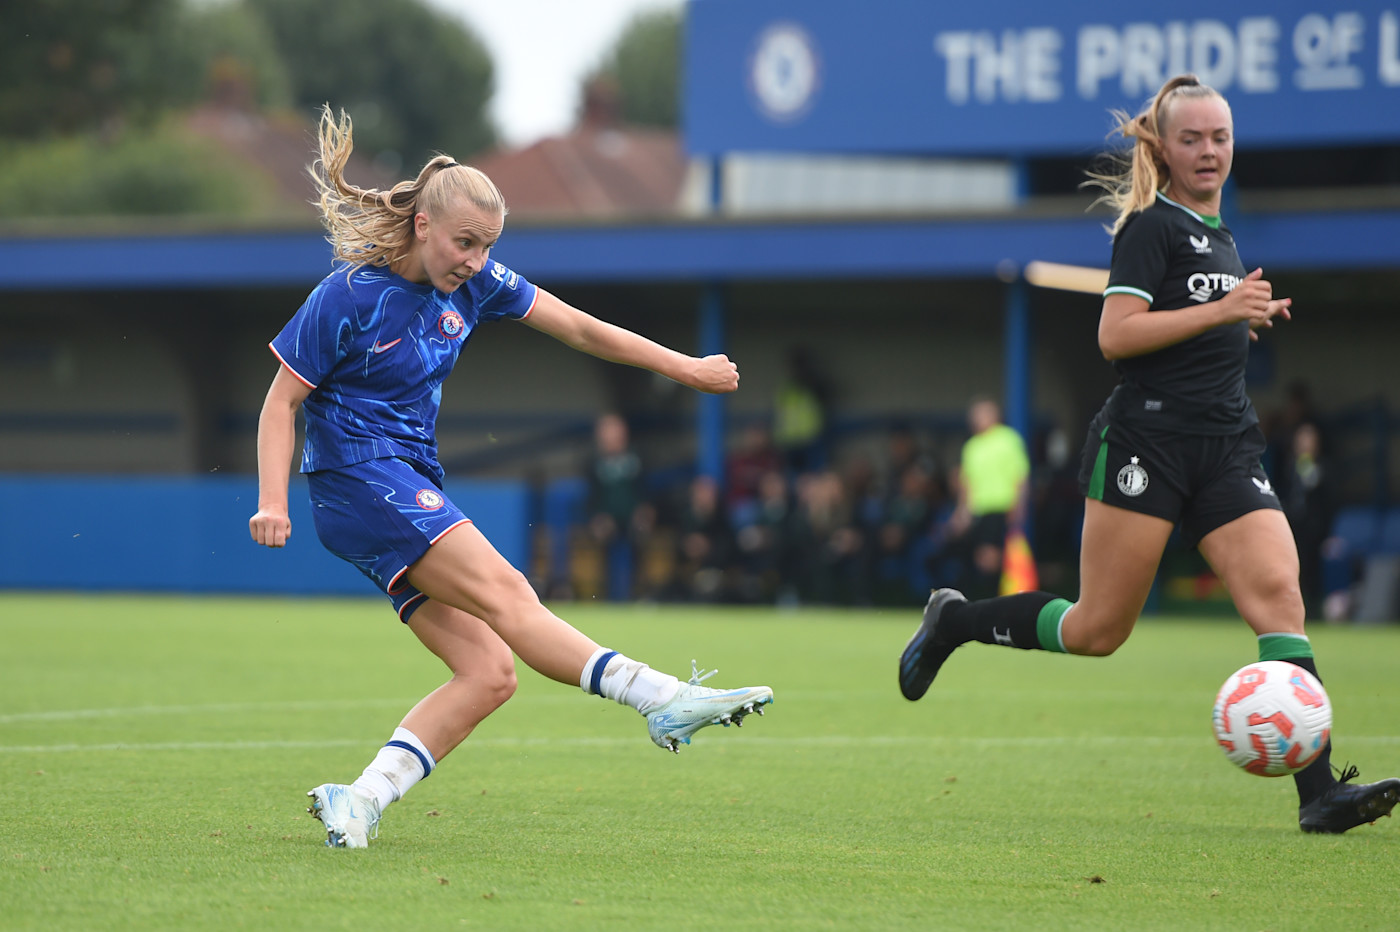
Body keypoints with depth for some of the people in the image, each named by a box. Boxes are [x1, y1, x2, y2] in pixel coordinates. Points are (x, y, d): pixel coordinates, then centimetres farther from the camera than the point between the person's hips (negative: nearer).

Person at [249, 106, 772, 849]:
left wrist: (683, 367, 12)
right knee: (504, 592, -24)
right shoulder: (348, 297, -12)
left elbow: (579, 328, 12)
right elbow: (281, 402, -7)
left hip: (415, 485, 8)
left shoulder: (473, 282, 5)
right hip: (356, 475, -8)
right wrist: (272, 500, -19)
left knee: (489, 674, -8)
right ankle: (662, 702, -32)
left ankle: (360, 800, -11)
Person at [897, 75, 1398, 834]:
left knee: (1279, 594, -13)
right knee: (1097, 630, -1)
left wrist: (1250, 319, 15)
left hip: (1227, 445, 7)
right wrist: (1220, 310, -19)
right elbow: (1116, 335, -17)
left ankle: (1318, 792, -19)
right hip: (1146, 439, -7)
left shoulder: (1218, 234, 20)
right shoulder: (1151, 226, -6)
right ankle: (954, 621, 24)